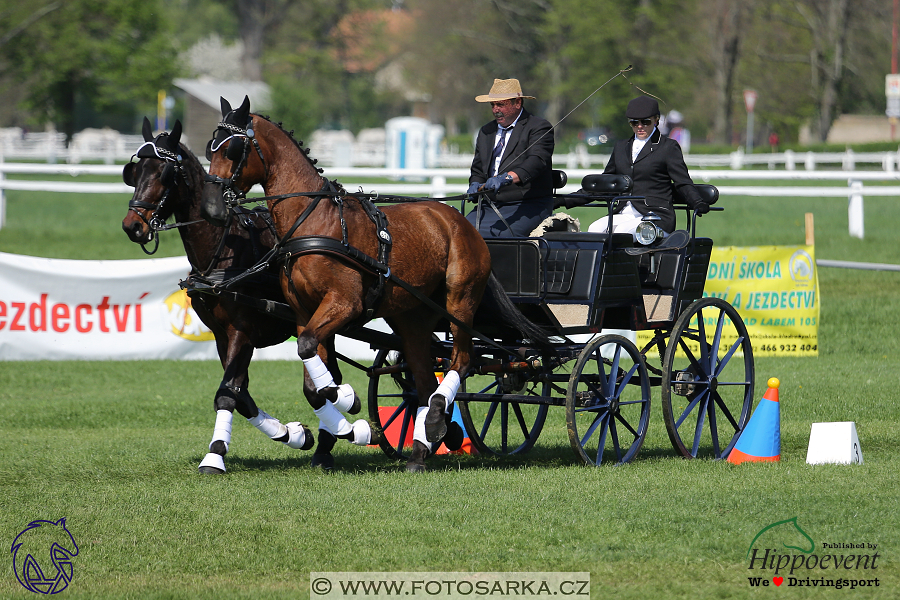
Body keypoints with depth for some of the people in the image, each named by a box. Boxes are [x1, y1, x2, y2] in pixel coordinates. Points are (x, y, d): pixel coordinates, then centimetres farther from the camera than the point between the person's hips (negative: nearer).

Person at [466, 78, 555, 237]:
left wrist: (507, 178, -35)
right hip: (490, 205, 6)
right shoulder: (486, 132, 21)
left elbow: (536, 161, -18)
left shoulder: (538, 127, -1)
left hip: (528, 206, -6)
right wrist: (475, 185, 0)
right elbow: (477, 170, 26)